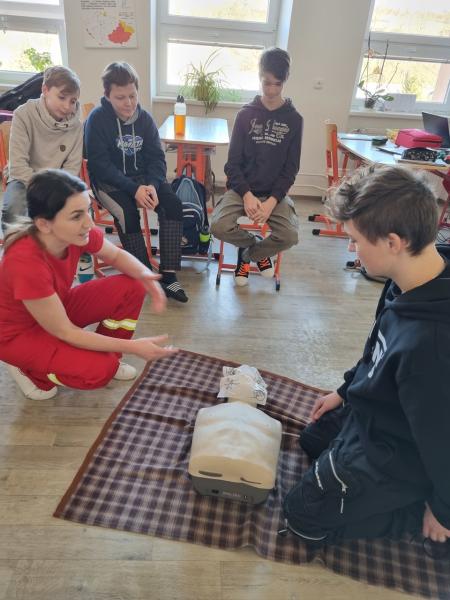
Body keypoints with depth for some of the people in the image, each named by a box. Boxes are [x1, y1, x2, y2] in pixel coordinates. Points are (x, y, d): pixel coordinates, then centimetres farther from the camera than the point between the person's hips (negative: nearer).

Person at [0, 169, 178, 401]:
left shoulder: (77, 232, -21)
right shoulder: (26, 262, -38)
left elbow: (116, 255, 0)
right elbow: (64, 331, -29)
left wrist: (145, 275, -23)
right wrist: (132, 346, -29)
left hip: (58, 306, 6)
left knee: (131, 287, -11)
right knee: (101, 369, -25)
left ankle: (106, 356, 10)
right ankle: (28, 369, 3)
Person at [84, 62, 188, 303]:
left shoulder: (144, 118, 2)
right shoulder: (97, 119, -10)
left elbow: (157, 157, -1)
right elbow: (99, 164, -16)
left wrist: (152, 185, -22)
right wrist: (134, 189, -27)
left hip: (142, 177, 4)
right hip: (109, 181, -4)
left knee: (173, 204, -22)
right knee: (128, 212, -34)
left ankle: (168, 275, -20)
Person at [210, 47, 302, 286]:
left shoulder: (294, 120, 2)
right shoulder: (246, 114, 1)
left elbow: (290, 168, 0)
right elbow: (232, 163, -1)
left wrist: (271, 201, -15)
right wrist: (247, 195, -17)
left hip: (275, 193, 0)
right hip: (242, 188, 0)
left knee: (290, 235, -26)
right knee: (219, 226, -27)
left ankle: (247, 253, 6)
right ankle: (257, 249, 7)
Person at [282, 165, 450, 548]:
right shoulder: (414, 284, -16)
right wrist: (346, 390, 16)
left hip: (397, 452, -8)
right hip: (372, 411, 8)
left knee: (305, 517, 9)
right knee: (313, 442, 31)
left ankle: (419, 511, 13)